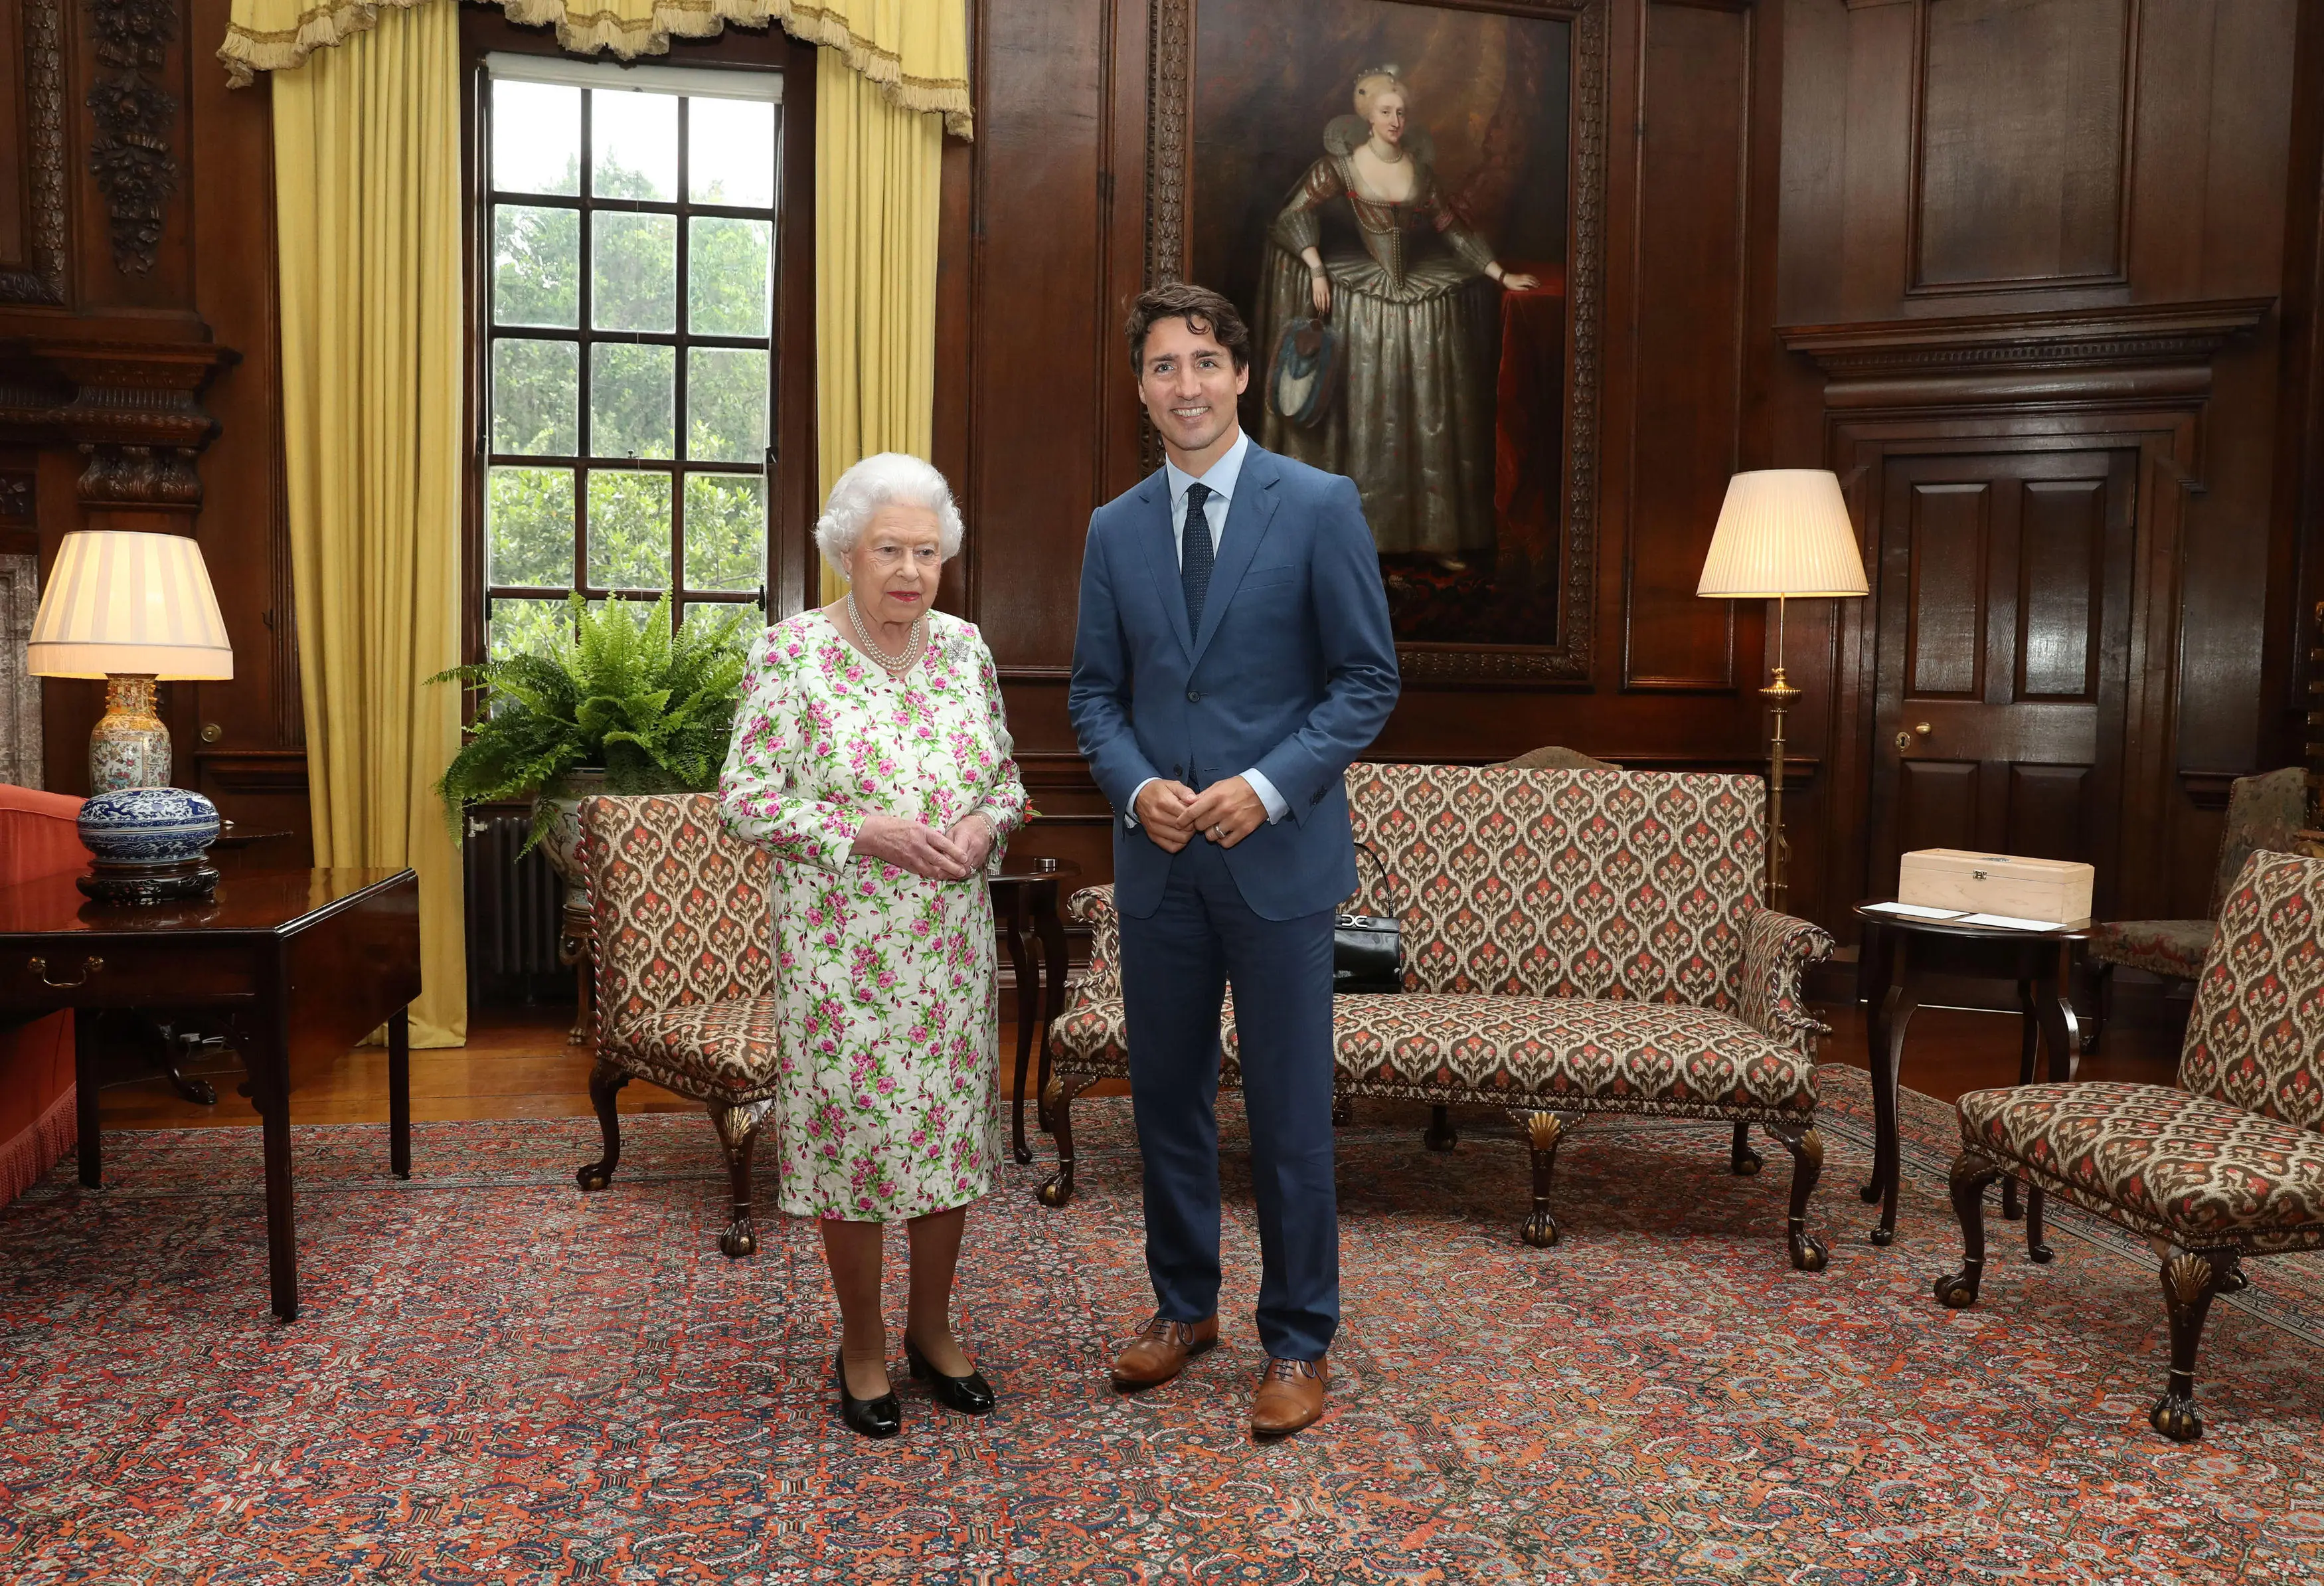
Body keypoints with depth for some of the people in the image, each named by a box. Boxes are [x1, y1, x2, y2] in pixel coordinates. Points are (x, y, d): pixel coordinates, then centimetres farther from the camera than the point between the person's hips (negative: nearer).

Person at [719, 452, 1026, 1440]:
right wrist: (865, 830, -20)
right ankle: (861, 1343, 26)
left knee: (951, 1126, 11)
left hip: (952, 941, 4)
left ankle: (932, 1327, 31)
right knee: (852, 1128, 5)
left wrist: (983, 824, -9)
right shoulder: (792, 654, -9)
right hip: (842, 944, -4)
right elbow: (743, 798, -11)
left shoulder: (964, 648, 4)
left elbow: (1007, 778, 12)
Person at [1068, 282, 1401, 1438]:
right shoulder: (1116, 528, 8)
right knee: (1166, 1097, 14)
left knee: (1290, 1114, 4)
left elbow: (1368, 678, -4)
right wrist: (1136, 786, -8)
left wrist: (1271, 785, -16)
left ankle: (1298, 1341, 21)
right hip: (1158, 861, 4)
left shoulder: (1319, 506, -4)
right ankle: (1183, 1304, 33)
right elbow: (1094, 693, 12)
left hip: (1278, 857, -4)